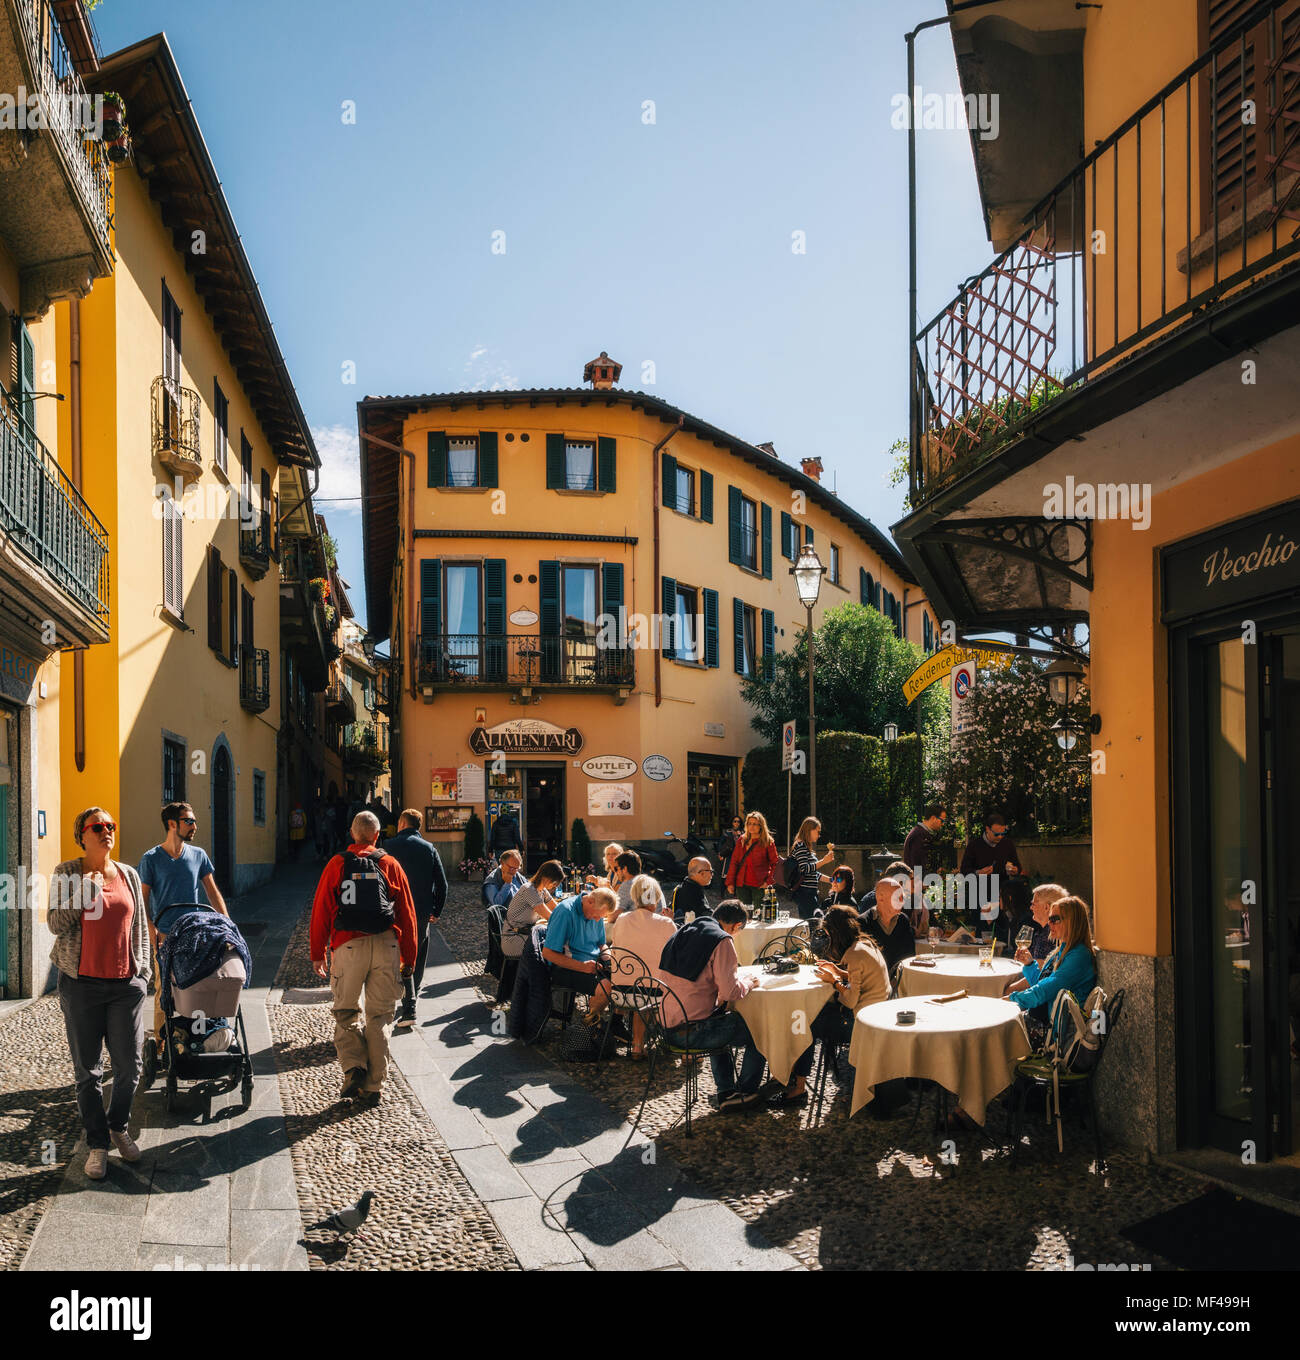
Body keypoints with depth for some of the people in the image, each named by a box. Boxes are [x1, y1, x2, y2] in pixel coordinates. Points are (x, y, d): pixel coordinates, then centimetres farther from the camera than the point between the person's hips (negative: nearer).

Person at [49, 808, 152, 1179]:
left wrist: (143, 971, 13)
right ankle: (97, 1143, 18)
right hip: (81, 985, -2)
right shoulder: (67, 874, 0)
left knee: (130, 1066, 5)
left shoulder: (129, 875, 8)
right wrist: (83, 894, -15)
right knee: (87, 1071, 5)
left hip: (126, 985, 2)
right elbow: (56, 925, -6)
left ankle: (118, 1126, 29)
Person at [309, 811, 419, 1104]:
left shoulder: (337, 865, 6)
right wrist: (409, 959, 14)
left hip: (348, 946, -1)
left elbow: (320, 912, 5)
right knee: (379, 1016, 7)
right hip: (386, 946, 1)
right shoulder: (390, 865, 8)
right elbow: (407, 915, 9)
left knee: (346, 1013, 13)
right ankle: (373, 1087, 10)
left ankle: (353, 1068, -6)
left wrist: (317, 954, 11)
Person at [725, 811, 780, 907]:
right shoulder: (741, 841, 9)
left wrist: (768, 881, -10)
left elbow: (775, 863, 0)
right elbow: (734, 862, 9)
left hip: (759, 885, -3)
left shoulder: (768, 842, -1)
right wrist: (730, 883, 2)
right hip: (742, 885, 3)